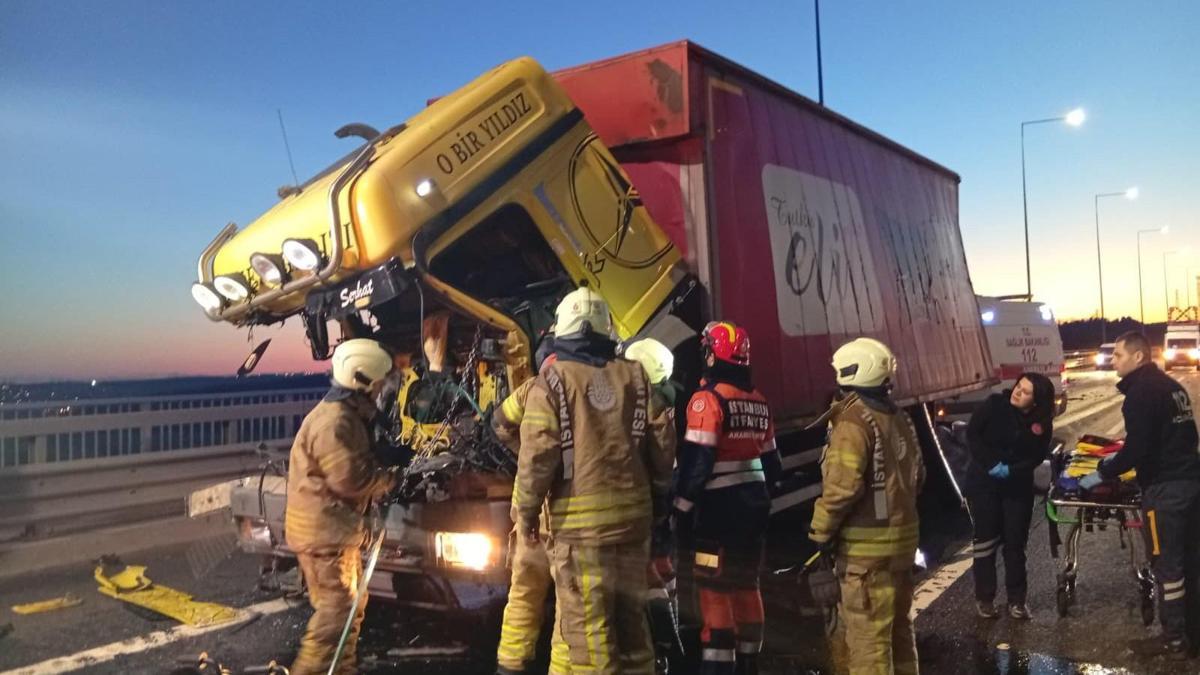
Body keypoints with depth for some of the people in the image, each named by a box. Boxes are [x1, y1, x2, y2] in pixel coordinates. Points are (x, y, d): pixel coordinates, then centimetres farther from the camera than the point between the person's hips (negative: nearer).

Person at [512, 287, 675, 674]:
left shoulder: (552, 381, -7)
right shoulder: (635, 377, 5)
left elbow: (537, 454, -11)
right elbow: (660, 445, 7)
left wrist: (526, 512, 0)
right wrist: (657, 500, 19)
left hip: (580, 520, -5)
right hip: (633, 514, 5)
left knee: (584, 623, 3)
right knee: (630, 615, 18)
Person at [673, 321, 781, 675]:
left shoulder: (708, 398, -13)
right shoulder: (758, 400, 12)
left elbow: (697, 461, -18)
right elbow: (771, 459, 17)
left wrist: (681, 506, -12)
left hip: (721, 506, -8)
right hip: (754, 504, 8)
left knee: (715, 589, -3)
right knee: (747, 585, 16)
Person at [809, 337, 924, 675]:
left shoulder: (853, 421, -17)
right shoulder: (900, 418, 10)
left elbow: (842, 486, -24)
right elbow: (916, 476, 16)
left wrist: (822, 532, -13)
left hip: (867, 545, -9)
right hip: (902, 536, 9)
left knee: (867, 637, -1)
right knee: (898, 627, 22)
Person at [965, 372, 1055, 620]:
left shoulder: (1042, 423, -5)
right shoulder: (993, 405, -12)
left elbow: (1037, 456, -6)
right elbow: (972, 434, -12)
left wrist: (1011, 470, -22)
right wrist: (992, 464, -21)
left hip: (1018, 486, 2)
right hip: (983, 481, -2)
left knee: (1015, 542, 7)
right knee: (986, 539, 3)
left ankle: (1016, 599, 18)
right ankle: (984, 598, 13)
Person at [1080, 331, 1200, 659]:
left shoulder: (1141, 392, -16)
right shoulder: (1170, 385, 13)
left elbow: (1137, 448, -21)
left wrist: (1102, 474, -9)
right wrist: (1120, 458, 23)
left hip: (1165, 487, -9)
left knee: (1167, 563, 1)